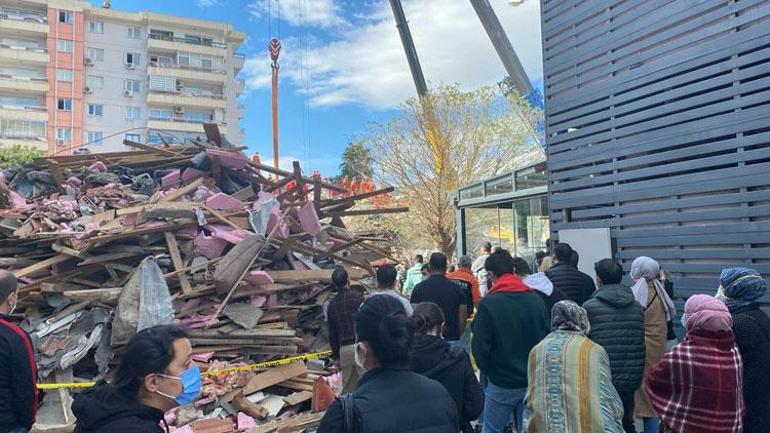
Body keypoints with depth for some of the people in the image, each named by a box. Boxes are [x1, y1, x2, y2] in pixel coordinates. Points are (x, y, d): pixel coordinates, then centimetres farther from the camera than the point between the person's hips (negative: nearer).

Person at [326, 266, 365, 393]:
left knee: (347, 388, 13)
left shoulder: (331, 304, 11)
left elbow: (332, 334, 16)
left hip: (344, 349, 5)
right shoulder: (357, 297, -7)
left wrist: (336, 356, 23)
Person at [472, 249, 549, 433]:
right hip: (534, 382, 5)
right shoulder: (536, 300, -1)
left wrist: (487, 370, 5)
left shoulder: (488, 303, -14)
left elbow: (480, 346, -13)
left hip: (502, 383, -4)